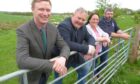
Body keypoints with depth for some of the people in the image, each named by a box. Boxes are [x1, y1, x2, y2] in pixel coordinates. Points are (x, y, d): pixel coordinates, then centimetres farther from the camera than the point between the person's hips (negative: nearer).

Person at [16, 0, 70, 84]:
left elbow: (65, 46, -6)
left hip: (46, 74, 5)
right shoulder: (22, 31, -26)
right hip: (30, 77, -5)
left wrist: (62, 58, -31)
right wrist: (52, 65, -41)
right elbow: (22, 61, -36)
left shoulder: (53, 29, -9)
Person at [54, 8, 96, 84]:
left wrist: (91, 45, -25)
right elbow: (66, 44, -41)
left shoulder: (82, 27, -1)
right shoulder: (63, 26, -29)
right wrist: (86, 49, -39)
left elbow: (89, 37, 1)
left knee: (83, 70, 21)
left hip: (75, 56, 7)